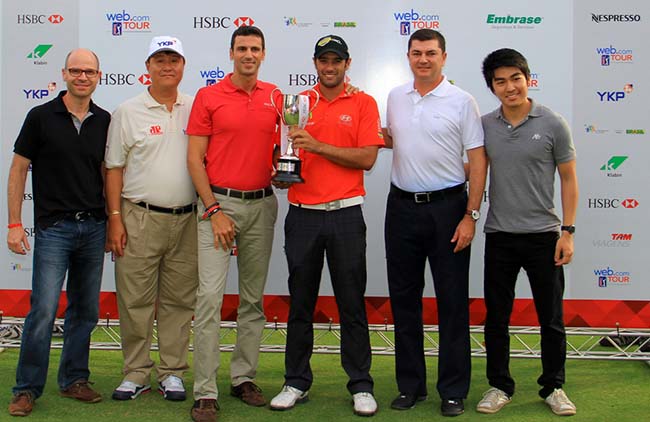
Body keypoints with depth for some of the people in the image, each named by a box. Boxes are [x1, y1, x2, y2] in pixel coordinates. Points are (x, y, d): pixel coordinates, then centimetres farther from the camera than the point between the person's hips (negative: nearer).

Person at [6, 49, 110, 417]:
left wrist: (112, 223, 9)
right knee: (44, 310, -8)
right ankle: (27, 389, 6)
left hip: (93, 227, 4)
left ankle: (74, 379, 24)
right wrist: (15, 224, -5)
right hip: (53, 227, -4)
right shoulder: (42, 117, -3)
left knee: (86, 311, 10)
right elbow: (19, 170, 0)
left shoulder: (105, 121, 7)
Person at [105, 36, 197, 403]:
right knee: (135, 300, 2)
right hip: (140, 219, -2)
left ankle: (172, 372, 18)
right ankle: (137, 373, 15)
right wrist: (115, 218, -4)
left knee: (179, 301, 7)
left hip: (187, 220, 2)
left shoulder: (196, 109, 9)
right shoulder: (128, 112, 4)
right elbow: (115, 169, 3)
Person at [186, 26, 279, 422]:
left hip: (262, 204, 4)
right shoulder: (208, 96, -1)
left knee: (254, 297, 10)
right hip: (219, 202, -4)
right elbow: (195, 158, -4)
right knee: (210, 295, -9)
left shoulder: (275, 97, 9)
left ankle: (244, 377, 22)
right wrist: (214, 210, -10)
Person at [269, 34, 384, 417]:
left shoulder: (363, 104, 2)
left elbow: (367, 158, -8)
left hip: (345, 214, -2)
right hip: (302, 214, 3)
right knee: (300, 302, 9)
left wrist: (316, 144, -15)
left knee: (352, 302, 4)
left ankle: (361, 385, 15)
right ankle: (297, 382, 21)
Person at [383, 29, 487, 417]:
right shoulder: (395, 97, 9)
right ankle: (411, 384, 23)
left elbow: (478, 161, -6)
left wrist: (471, 215, -12)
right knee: (404, 298, 10)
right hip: (403, 206, 4)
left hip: (447, 207, -4)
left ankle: (454, 391, 14)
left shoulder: (462, 101, -4)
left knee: (453, 301, 2)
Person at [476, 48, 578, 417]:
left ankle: (554, 387, 24)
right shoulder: (485, 126, 3)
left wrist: (568, 231, -5)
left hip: (543, 234, -2)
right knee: (497, 317, 9)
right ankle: (500, 386, 23)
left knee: (551, 318, 8)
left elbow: (568, 179, -1)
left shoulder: (553, 124, -4)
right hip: (499, 235, 2)